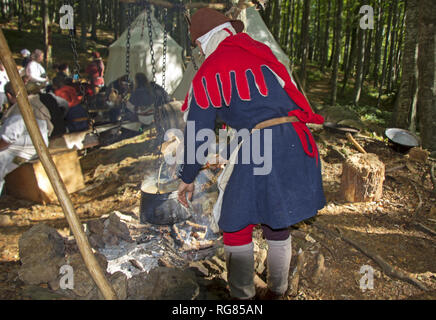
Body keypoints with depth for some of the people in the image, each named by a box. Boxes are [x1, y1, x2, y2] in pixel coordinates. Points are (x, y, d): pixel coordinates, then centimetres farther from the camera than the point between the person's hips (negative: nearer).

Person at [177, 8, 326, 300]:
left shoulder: (207, 73, 4)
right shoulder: (263, 51, 16)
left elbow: (197, 131, 7)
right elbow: (292, 94, 19)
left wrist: (187, 178, 16)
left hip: (257, 148, -6)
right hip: (296, 142, 6)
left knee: (237, 226, 13)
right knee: (278, 226, 21)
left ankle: (243, 297, 26)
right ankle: (277, 292, 37)